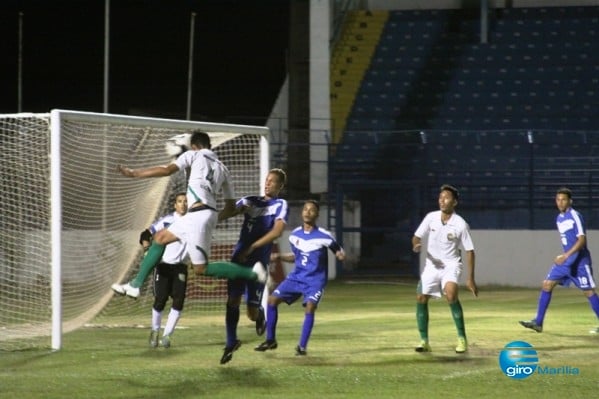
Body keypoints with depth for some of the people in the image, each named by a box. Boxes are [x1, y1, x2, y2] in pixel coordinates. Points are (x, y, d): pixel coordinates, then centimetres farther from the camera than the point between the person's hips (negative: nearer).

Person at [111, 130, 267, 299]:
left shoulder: (194, 155, 6)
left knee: (201, 268, -4)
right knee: (160, 237, 21)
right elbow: (231, 208, 18)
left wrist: (134, 173, -1)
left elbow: (167, 170, -8)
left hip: (198, 215, -8)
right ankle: (135, 285, 23)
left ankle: (251, 273, -11)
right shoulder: (222, 168, 22)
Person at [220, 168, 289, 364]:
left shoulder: (280, 205, -2)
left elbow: (277, 231, -15)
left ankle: (260, 314, 34)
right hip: (239, 257, 4)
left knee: (252, 313, -3)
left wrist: (251, 248, -20)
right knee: (232, 300, -5)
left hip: (258, 261, -4)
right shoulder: (250, 201, 12)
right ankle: (231, 343, 9)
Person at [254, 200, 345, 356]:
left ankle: (302, 346, -16)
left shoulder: (324, 236, -13)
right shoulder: (295, 235, 3)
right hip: (297, 277, 5)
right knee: (272, 299, -5)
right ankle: (270, 340, 9)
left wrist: (341, 255, -29)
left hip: (315, 280, -5)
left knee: (310, 307, -27)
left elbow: (339, 251, -5)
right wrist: (279, 257, 2)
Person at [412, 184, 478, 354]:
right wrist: (416, 245, -22)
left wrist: (471, 278, -10)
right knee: (420, 299, -6)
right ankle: (424, 341, 7)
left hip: (451, 264, -4)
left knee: (451, 294, -29)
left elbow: (469, 251, -7)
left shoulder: (460, 224, -12)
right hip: (432, 264, 4)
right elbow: (417, 236, 4)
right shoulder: (431, 217, -4)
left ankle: (462, 339, -20)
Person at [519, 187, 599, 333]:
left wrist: (566, 255, -30)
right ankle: (538, 322, 1)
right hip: (565, 260, 8)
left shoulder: (575, 217, -14)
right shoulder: (559, 218, 11)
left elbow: (582, 240, -22)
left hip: (579, 260, -8)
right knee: (547, 285, 0)